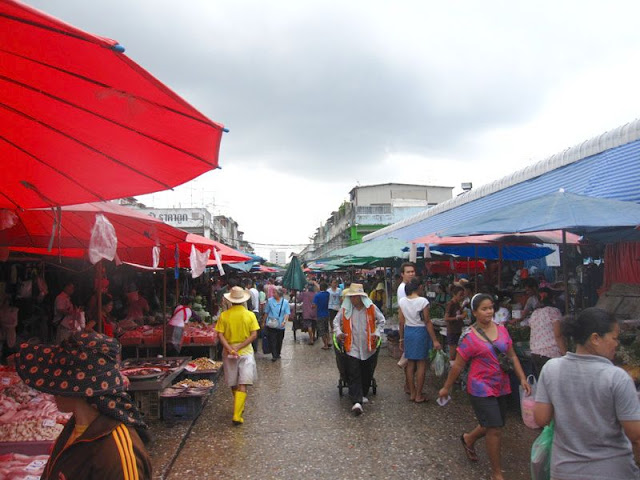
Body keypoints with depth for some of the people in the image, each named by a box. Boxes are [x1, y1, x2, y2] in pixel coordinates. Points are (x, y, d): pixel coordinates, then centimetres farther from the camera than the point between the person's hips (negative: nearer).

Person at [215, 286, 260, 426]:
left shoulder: (224, 315, -4)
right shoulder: (250, 315, -5)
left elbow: (221, 335, -9)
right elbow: (254, 335, -11)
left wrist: (230, 349, -15)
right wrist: (239, 347, -12)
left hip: (228, 353, 2)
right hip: (246, 352, -2)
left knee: (233, 384, 18)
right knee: (242, 385, -1)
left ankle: (239, 408, 36)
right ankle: (237, 415, -11)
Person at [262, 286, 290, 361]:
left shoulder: (285, 302, -2)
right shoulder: (270, 301, 0)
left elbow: (287, 313, -3)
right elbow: (266, 312, 8)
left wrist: (284, 321, -19)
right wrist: (263, 322, 12)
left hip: (280, 326, 1)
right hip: (271, 325, -1)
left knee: (279, 341, 12)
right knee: (272, 340, -7)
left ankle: (278, 354, 29)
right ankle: (274, 355, -2)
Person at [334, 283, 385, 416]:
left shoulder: (371, 308, -3)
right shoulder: (345, 309, -2)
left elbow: (381, 320, 11)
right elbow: (336, 321, 13)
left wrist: (377, 333, -1)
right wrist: (338, 332, -3)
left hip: (369, 348, 1)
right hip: (352, 348, -1)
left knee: (367, 374, 12)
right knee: (353, 375, -9)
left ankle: (363, 394, 33)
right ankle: (357, 401, -12)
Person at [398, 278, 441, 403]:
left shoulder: (402, 301, 0)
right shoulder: (423, 301, -14)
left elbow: (401, 322, 4)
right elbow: (427, 322, -12)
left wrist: (401, 338, 14)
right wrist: (434, 340, -6)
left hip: (408, 332, 5)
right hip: (421, 332, -5)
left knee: (410, 363, 13)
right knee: (421, 364, 5)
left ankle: (412, 393, 23)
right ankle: (418, 395, 11)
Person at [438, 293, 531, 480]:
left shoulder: (501, 330, 1)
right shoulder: (470, 338, -15)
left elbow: (512, 356, 10)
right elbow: (457, 366, -8)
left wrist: (522, 378, 1)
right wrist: (446, 388, -2)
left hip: (501, 387, 6)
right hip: (482, 389, -6)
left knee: (490, 425, 18)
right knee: (495, 430, -4)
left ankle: (468, 439, 48)